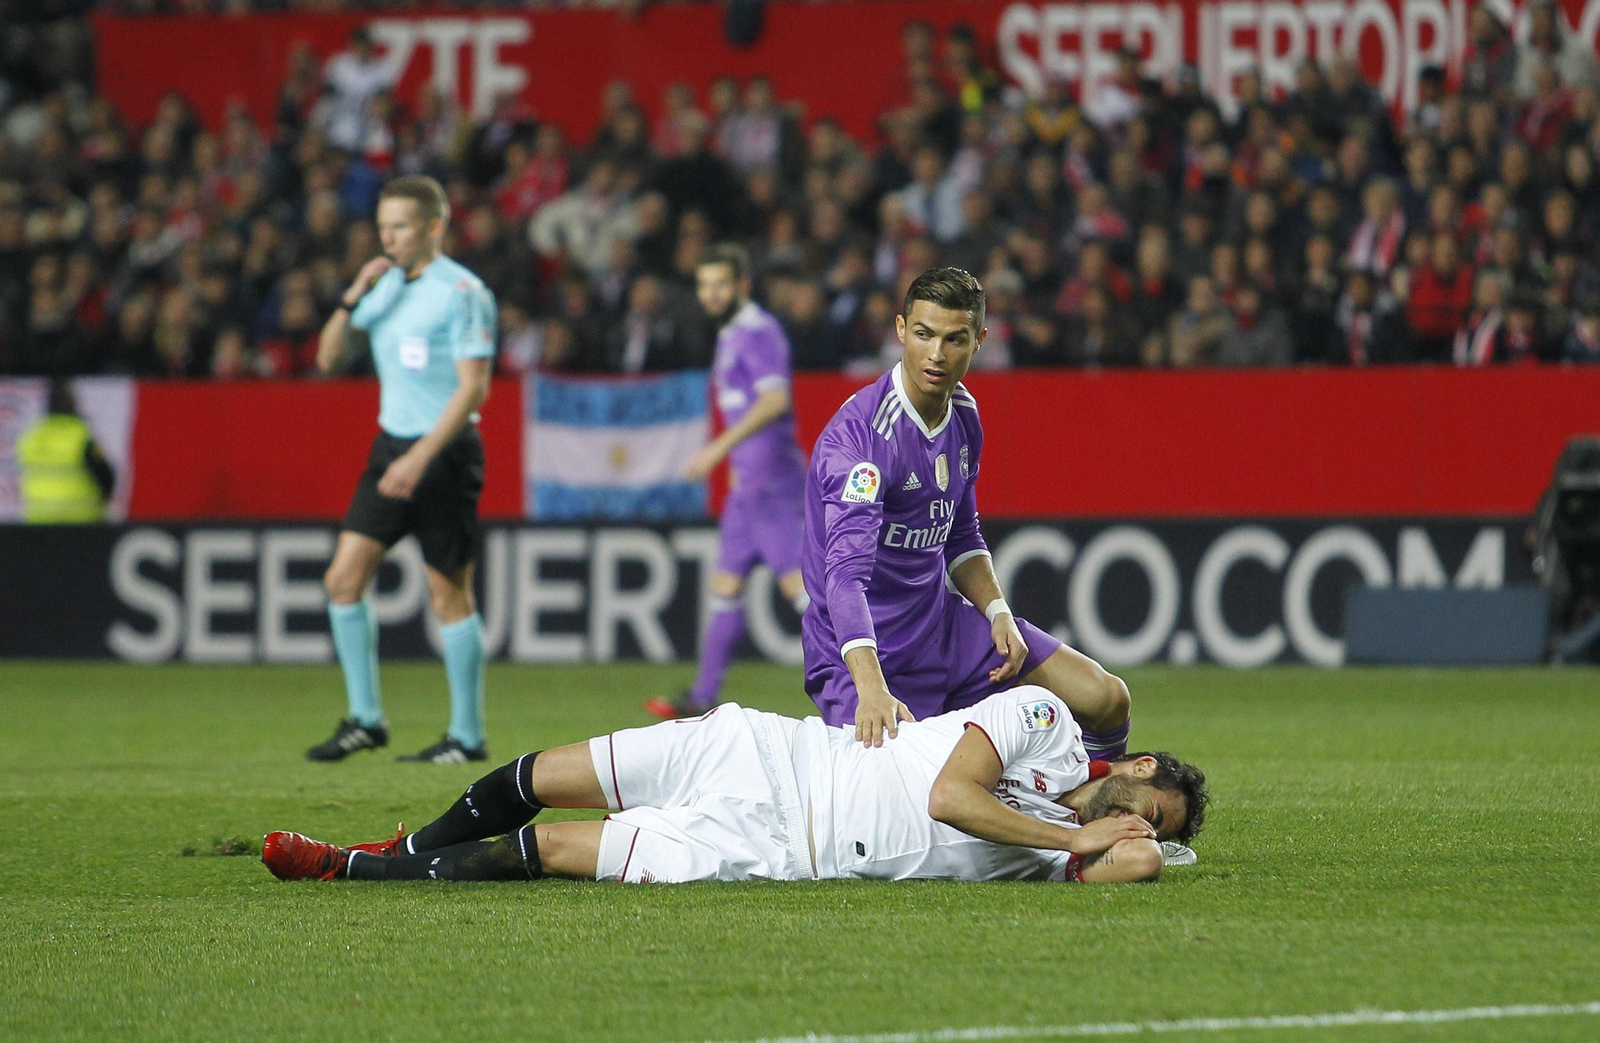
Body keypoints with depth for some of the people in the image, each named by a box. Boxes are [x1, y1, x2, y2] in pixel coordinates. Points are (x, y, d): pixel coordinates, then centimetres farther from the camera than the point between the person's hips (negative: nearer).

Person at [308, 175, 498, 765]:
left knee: (449, 595, -2)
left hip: (445, 452, -7)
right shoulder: (385, 285, 11)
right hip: (391, 446, 7)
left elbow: (473, 387, -18)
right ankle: (365, 720, 7)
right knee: (344, 579, -1)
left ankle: (467, 735, 7)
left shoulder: (461, 292, -12)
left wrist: (420, 458, -25)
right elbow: (328, 357, 15)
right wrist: (352, 299, -3)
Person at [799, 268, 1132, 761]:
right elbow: (846, 573, -36)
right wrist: (872, 690, -49)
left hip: (944, 626, 7)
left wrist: (998, 613, 1)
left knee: (1106, 701, -3)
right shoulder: (859, 434, -25)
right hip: (866, 651, -7)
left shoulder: (963, 415, 4)